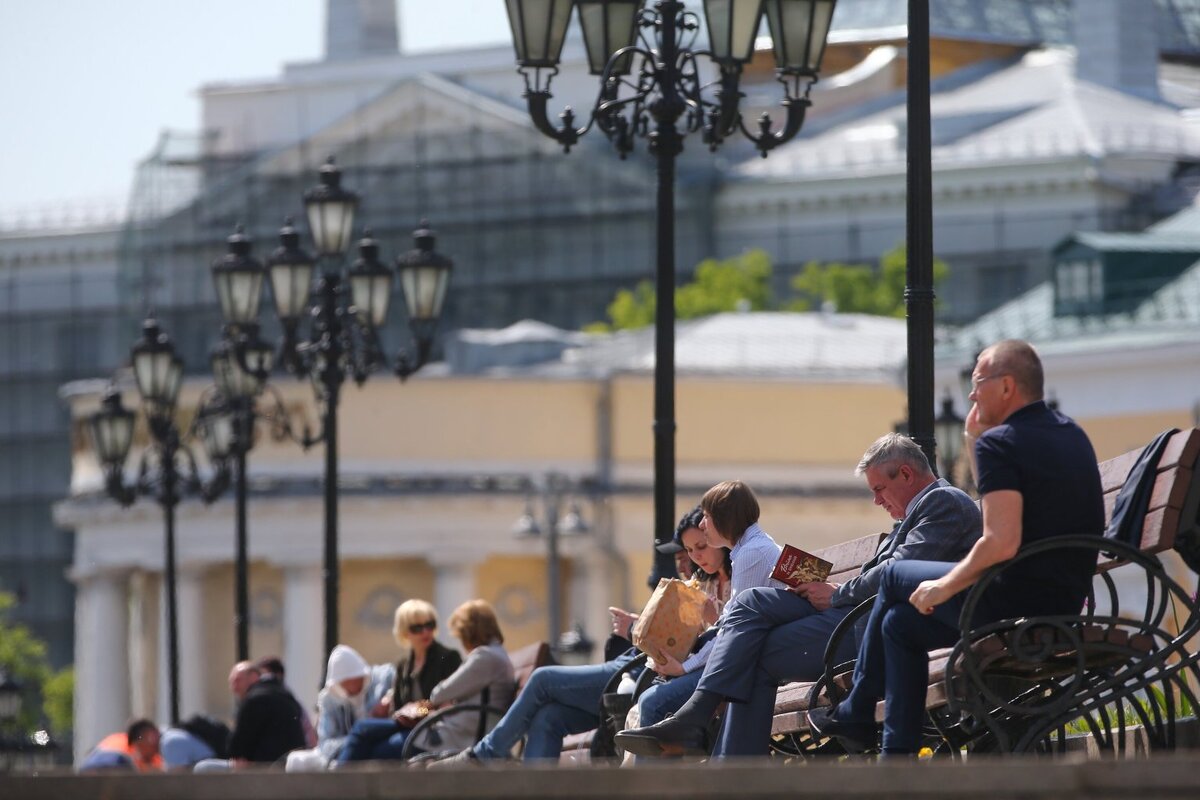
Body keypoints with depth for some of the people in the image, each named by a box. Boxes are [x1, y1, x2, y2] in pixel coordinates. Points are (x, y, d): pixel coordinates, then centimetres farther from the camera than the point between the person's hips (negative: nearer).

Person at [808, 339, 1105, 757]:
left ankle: (855, 716, 27)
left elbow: (1001, 543, -26)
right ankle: (898, 759, 18)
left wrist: (943, 588, -11)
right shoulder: (1072, 435, 13)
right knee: (900, 622, 21)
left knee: (895, 578, 16)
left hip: (1017, 602, -9)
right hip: (1067, 605, 9)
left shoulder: (999, 443, -15)